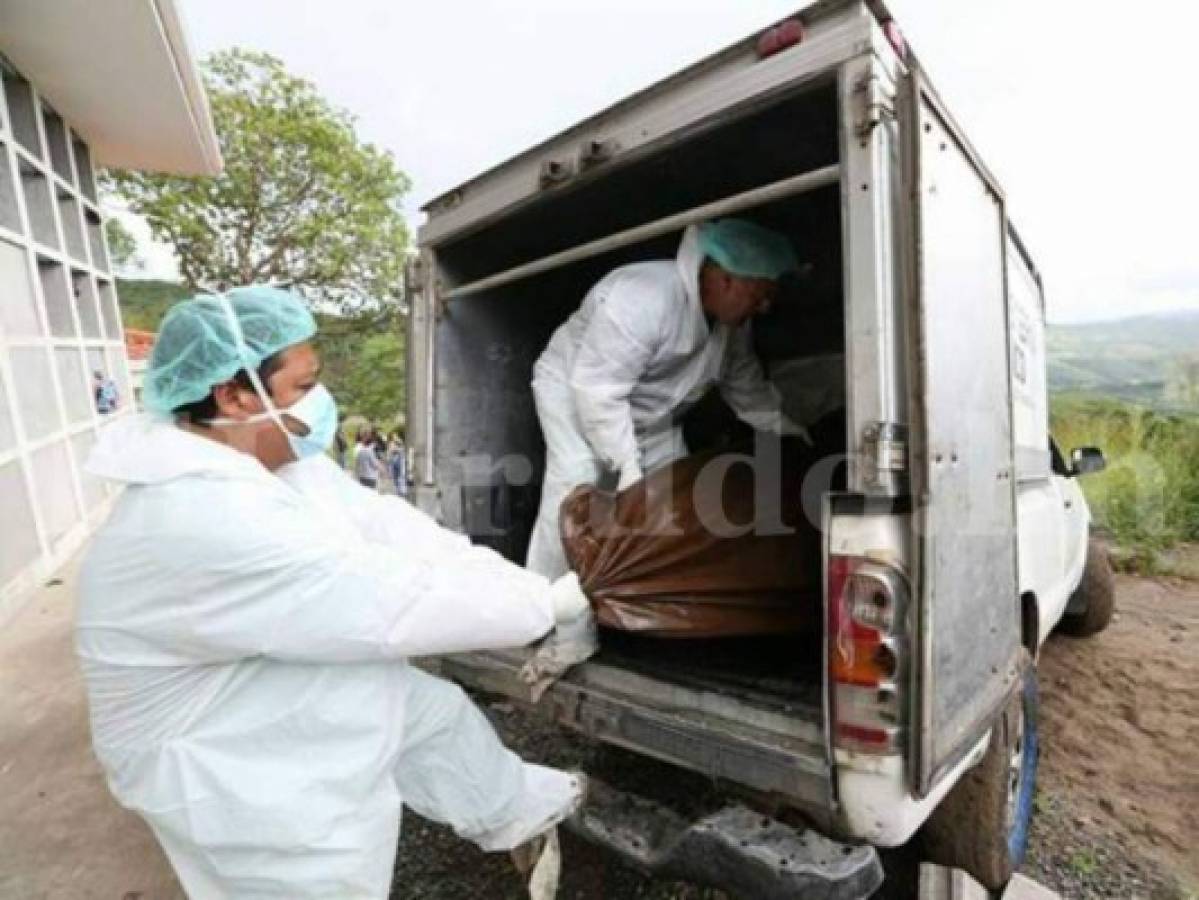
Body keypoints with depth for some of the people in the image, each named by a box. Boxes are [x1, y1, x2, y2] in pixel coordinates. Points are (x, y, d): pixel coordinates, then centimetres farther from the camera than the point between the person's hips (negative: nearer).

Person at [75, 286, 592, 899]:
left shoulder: (279, 458, -6)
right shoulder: (201, 520, -36)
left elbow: (385, 526, -8)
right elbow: (389, 601, -35)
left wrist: (520, 582, -16)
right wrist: (548, 604, -24)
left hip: (310, 702, 9)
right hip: (241, 774, -8)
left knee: (444, 714, 19)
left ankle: (512, 810, 46)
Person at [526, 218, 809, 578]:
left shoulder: (734, 320, -9)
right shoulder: (642, 298, -37)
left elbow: (749, 389, 5)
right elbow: (597, 391, -37)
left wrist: (796, 441, 3)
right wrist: (628, 466, -35)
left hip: (650, 411, 7)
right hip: (573, 387, -7)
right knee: (575, 485, -22)